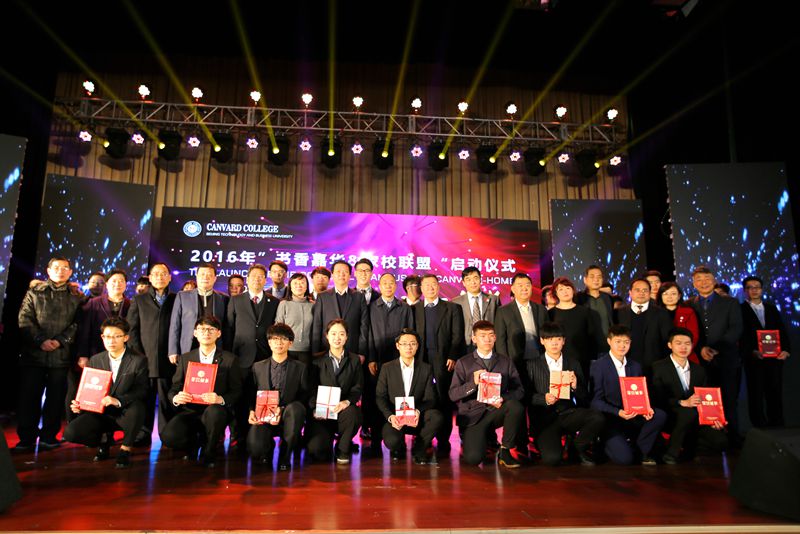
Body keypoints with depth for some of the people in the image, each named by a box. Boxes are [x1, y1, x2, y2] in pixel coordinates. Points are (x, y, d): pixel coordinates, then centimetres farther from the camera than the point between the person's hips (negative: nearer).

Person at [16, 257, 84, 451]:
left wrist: (60, 341, -11)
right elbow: (25, 319, 2)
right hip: (34, 354, 0)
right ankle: (26, 438, 11)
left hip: (61, 355, 0)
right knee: (29, 396, 1)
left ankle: (49, 436, 13)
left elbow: (77, 324, 3)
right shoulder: (34, 293, 11)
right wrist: (40, 340, -10)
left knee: (56, 397, 2)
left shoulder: (76, 297, 11)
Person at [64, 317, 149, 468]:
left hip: (125, 414, -4)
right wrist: (80, 405, -9)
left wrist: (118, 401, -30)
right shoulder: (95, 360, 8)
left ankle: (126, 448, -11)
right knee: (70, 432, -21)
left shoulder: (138, 360, -6)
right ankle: (103, 440, 13)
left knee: (137, 407, -39)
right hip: (101, 413, 4)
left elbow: (142, 392, -14)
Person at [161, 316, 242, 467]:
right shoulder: (185, 358, 13)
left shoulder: (229, 360, 4)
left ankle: (208, 453, -6)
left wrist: (221, 399, -21)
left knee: (214, 411, -38)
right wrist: (175, 398, -13)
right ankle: (193, 443, 11)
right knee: (168, 436, -28)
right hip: (189, 411, 2)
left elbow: (236, 391, 0)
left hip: (215, 411, -2)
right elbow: (174, 388, 12)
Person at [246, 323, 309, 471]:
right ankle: (269, 446, 13)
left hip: (287, 418, -1)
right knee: (255, 448, -29)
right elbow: (252, 395, 13)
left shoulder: (300, 368, 4)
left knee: (295, 408, -37)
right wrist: (252, 411, -9)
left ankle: (285, 454, -12)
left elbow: (304, 397, -1)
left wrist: (282, 410, -17)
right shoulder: (258, 367, 12)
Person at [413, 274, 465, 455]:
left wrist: (453, 357, -8)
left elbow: (457, 336, 3)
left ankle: (443, 442, 8)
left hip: (443, 361, -1)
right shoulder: (414, 309, 13)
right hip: (421, 360, 1)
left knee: (444, 403, -1)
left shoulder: (452, 308, 10)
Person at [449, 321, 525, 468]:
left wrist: (503, 399, -16)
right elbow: (453, 395, -3)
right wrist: (473, 383, -18)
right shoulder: (463, 363, 5)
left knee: (516, 406, -30)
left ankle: (505, 451, -9)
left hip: (496, 412, 3)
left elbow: (519, 390, 4)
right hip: (473, 415, -2)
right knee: (473, 458, -24)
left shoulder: (505, 362, 12)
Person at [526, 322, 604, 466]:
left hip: (568, 413, 3)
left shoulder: (573, 363, 12)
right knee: (552, 459, -26)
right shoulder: (532, 365, 5)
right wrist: (544, 399, -16)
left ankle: (578, 447, 2)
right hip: (544, 418, -3)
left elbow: (585, 397, 10)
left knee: (598, 418, -27)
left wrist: (575, 386, -11)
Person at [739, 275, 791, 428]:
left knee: (775, 394, 8)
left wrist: (786, 349, -4)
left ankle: (777, 428, 17)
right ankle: (760, 429, 12)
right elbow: (741, 336, -8)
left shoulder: (772, 308, 14)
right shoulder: (740, 309, -1)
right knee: (756, 395, 4)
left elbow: (782, 330, 11)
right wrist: (752, 352, -21)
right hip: (753, 359, -4)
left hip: (775, 358, 4)